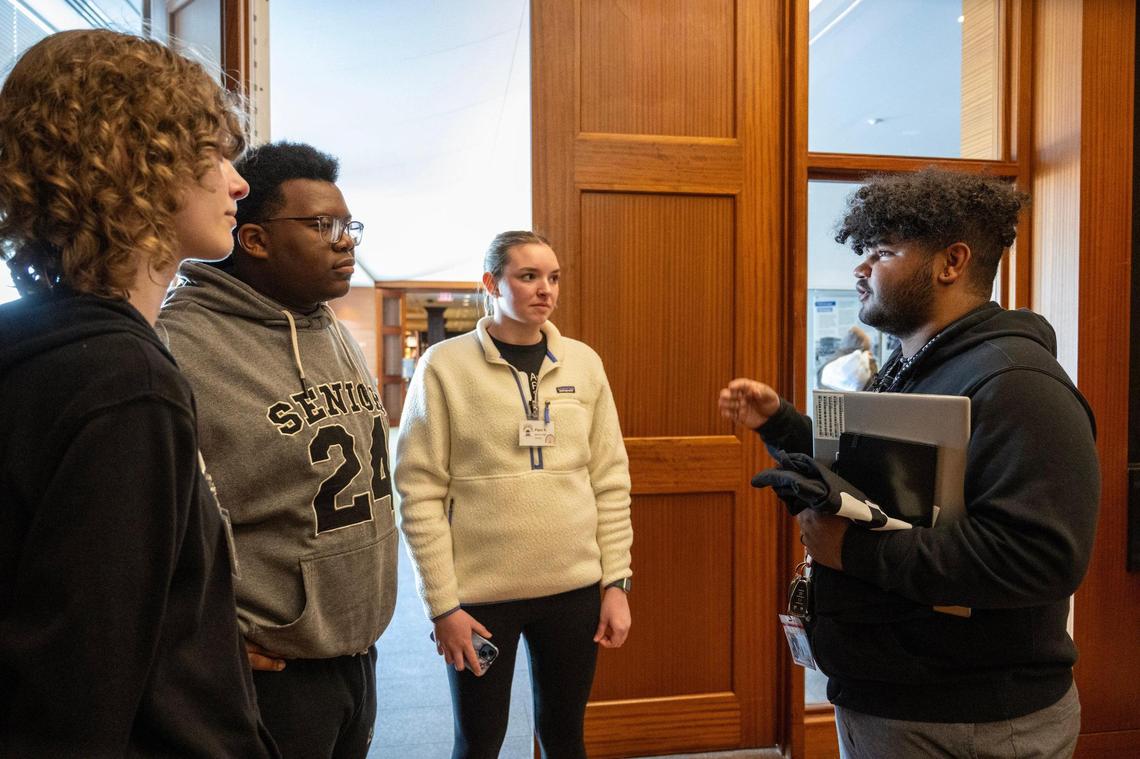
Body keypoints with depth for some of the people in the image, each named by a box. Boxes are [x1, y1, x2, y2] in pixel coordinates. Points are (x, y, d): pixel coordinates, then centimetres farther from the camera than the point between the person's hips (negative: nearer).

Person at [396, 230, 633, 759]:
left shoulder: (583, 363, 3)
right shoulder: (445, 365, -7)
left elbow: (610, 482, 5)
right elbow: (419, 492, -8)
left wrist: (616, 582, 3)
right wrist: (442, 602, -9)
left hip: (575, 587, 3)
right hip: (479, 593, -2)